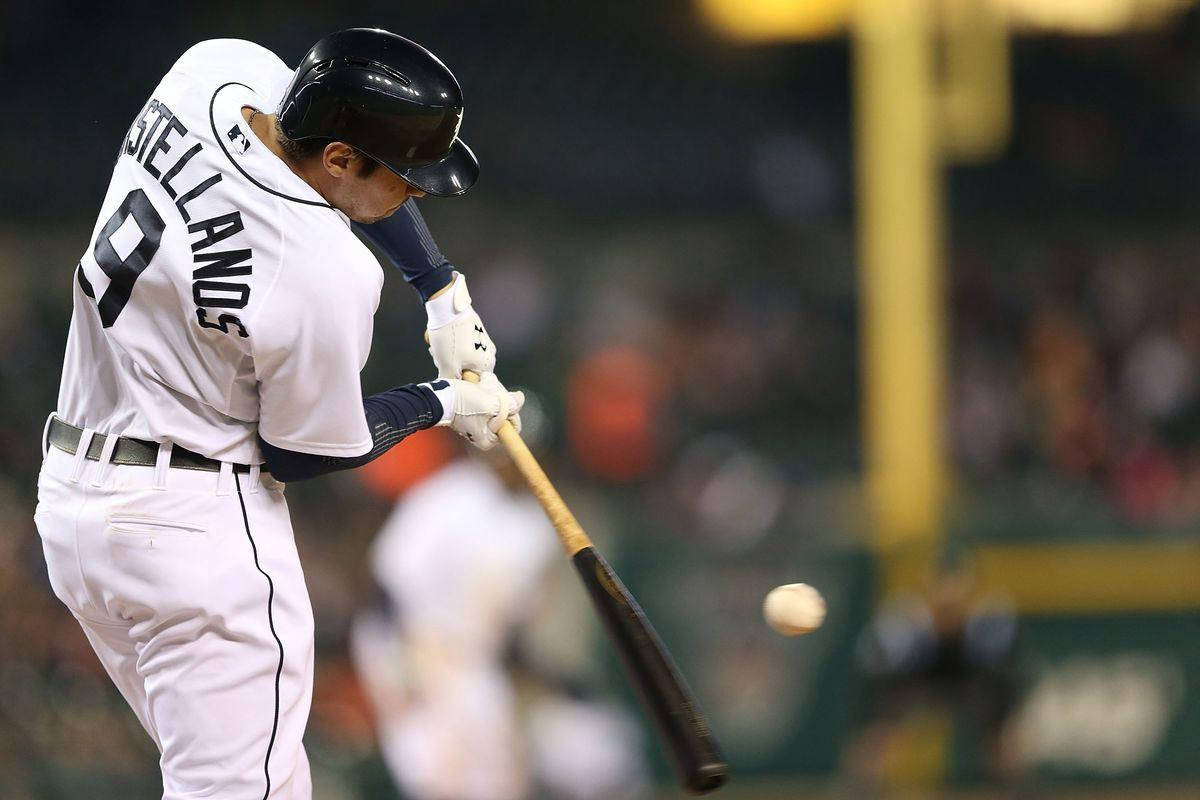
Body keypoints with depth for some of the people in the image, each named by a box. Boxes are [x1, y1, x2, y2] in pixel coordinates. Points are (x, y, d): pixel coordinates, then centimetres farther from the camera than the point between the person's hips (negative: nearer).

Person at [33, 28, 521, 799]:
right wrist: (445, 404, 5)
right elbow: (304, 452, -9)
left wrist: (445, 294, 10)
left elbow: (359, 177, 16)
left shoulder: (219, 73, -6)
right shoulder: (330, 277, -26)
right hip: (195, 525, -9)